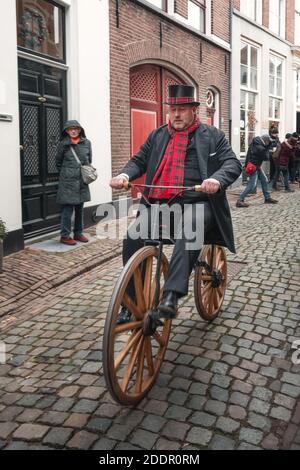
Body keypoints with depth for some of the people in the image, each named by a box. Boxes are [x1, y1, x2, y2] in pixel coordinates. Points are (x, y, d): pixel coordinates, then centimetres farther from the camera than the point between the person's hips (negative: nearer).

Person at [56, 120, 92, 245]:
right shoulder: (63, 144, -2)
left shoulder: (86, 143, 5)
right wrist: (65, 173, 8)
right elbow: (58, 162, 8)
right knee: (68, 208, -4)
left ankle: (78, 233, 23)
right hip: (67, 181, -4)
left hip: (82, 181, 4)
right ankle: (65, 236, 4)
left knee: (80, 208, 11)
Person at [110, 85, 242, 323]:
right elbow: (139, 160, 21)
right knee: (132, 239, -20)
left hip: (196, 202, -3)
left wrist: (217, 179, -22)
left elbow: (233, 163, 1)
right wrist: (124, 174, -3)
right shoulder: (157, 136, 21)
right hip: (159, 203, 3)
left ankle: (171, 295, -43)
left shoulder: (213, 136, 10)